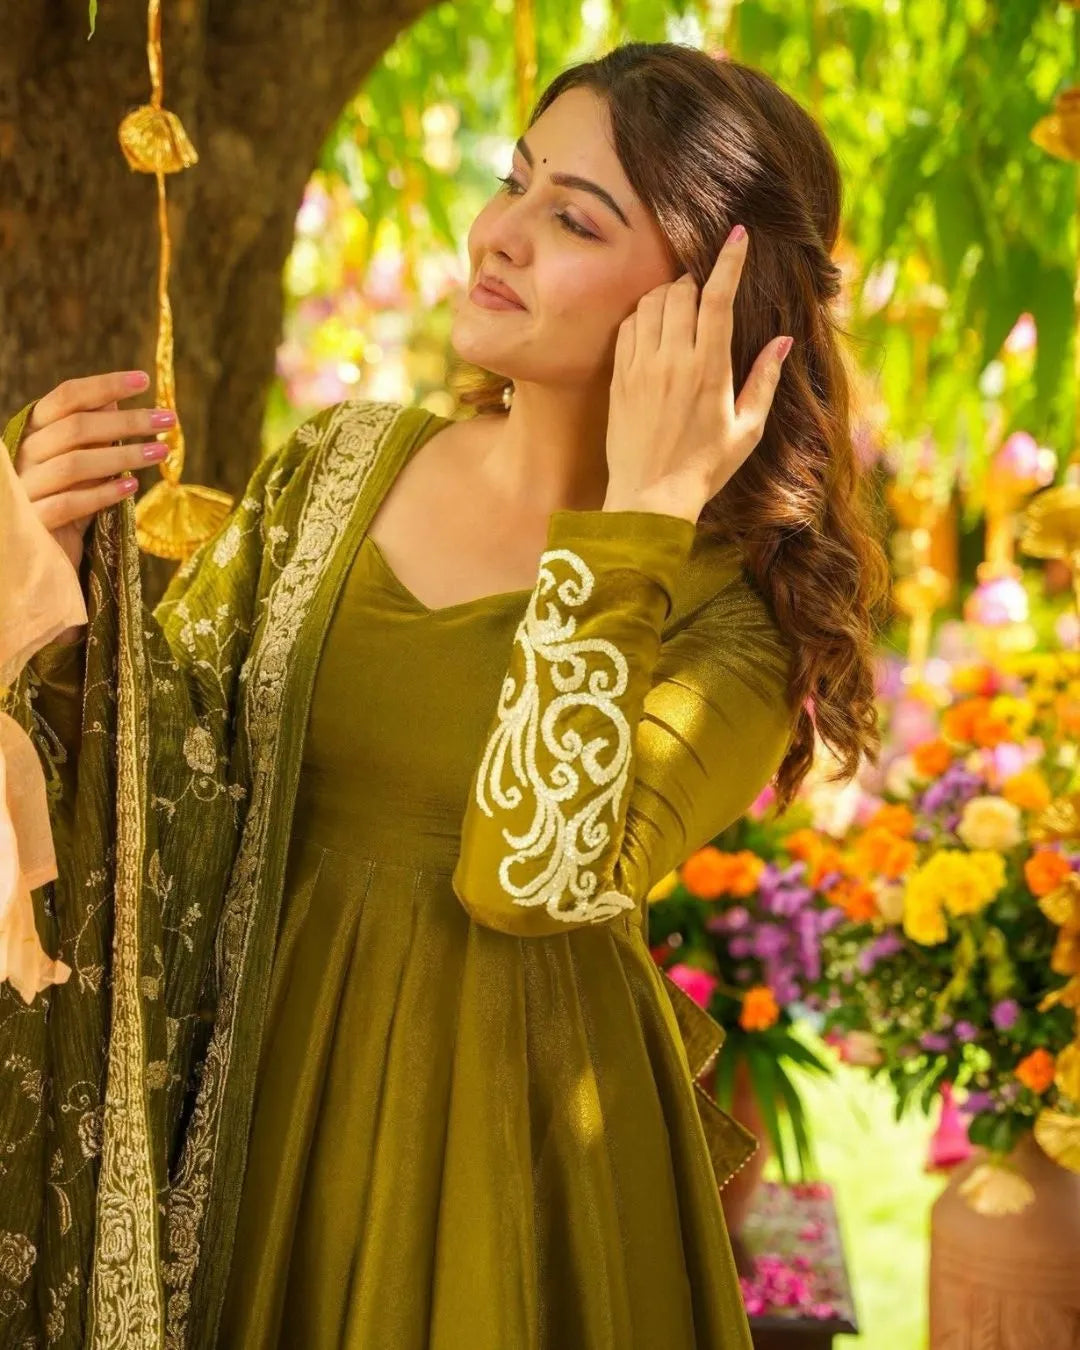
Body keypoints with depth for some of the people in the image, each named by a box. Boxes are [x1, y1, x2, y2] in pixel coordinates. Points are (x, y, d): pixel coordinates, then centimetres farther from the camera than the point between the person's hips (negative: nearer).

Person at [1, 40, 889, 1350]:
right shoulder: (341, 464, -1)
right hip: (260, 1100, 4)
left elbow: (529, 872, -28)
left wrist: (639, 518, -25)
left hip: (508, 1128, -3)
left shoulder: (739, 599, -13)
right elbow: (152, 784, 1)